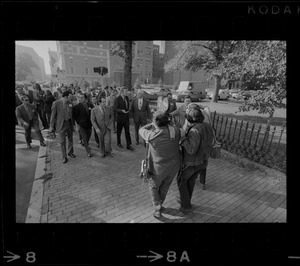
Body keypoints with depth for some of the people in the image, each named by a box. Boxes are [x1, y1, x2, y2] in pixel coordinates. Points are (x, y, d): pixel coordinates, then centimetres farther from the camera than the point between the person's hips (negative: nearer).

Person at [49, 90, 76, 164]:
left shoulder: (70, 103, 2)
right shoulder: (56, 103, -8)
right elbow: (53, 115, -5)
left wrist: (73, 124, 9)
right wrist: (51, 126, -5)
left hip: (69, 123, 4)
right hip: (61, 124, -3)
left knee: (70, 139, 16)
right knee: (62, 141, 3)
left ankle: (70, 152, 36)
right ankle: (64, 157, 17)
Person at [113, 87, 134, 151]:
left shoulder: (127, 98, 5)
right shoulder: (118, 99, -14)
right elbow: (115, 109, -16)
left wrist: (128, 111, 11)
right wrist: (121, 110, -29)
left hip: (126, 117, 5)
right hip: (120, 118, -5)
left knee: (127, 132, 4)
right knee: (119, 131, 12)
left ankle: (129, 145, 11)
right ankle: (119, 143, 31)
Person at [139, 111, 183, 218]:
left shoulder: (153, 135, -27)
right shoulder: (176, 131, -17)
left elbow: (141, 130, -7)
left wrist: (152, 124, 3)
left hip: (159, 168, -4)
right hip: (174, 167, 4)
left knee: (153, 186, 26)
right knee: (164, 187, 28)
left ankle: (157, 209, 26)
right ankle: (159, 205, 48)